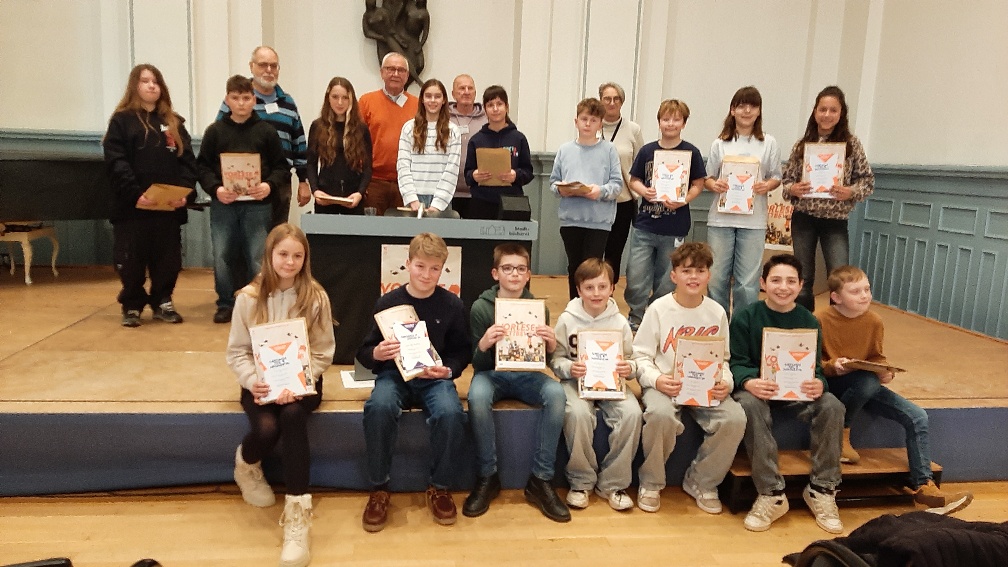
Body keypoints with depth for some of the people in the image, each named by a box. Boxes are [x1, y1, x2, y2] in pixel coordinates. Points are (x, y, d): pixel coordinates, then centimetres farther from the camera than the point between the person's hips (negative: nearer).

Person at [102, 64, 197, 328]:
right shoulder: (121, 120, 4)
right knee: (131, 260, 3)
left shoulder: (174, 123, 14)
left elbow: (188, 161, 5)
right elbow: (116, 163, -6)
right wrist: (135, 194, -19)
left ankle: (162, 302, 23)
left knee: (168, 259, 7)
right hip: (132, 206, -3)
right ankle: (131, 306, 18)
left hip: (169, 206, 3)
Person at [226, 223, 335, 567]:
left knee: (292, 416, -34)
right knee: (266, 429, -29)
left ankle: (297, 512, -28)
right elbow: (237, 352, 1)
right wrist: (252, 381, -19)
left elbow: (323, 353, -4)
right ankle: (246, 464, 12)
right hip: (260, 383, 1)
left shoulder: (316, 297, -4)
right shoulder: (249, 297, -3)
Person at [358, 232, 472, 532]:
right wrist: (375, 354, -20)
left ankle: (439, 487, -6)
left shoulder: (452, 305, 1)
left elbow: (463, 352, 7)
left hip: (435, 378, 0)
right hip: (394, 374, 0)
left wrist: (447, 370, -14)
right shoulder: (388, 302, 0)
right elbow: (363, 352, 4)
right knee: (379, 407, -34)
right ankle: (378, 488, -12)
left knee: (451, 413, -32)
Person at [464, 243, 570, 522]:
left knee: (556, 393, -30)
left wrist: (552, 345, -18)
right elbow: (477, 364, -4)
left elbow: (545, 360, 5)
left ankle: (540, 480, -18)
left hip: (527, 375, 2)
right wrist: (483, 345, -27)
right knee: (477, 396, -36)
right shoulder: (481, 307, -5)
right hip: (492, 373, -1)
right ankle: (488, 477, -16)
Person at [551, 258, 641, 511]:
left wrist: (630, 368, -17)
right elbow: (556, 360, -1)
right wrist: (569, 368, -22)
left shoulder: (619, 321, 1)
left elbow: (631, 361, 6)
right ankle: (581, 482, -9)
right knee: (578, 413, -33)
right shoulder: (567, 320, -2)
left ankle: (612, 484, -7)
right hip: (576, 381, -2)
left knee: (632, 413, -26)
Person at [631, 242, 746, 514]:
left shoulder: (717, 313, 6)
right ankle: (651, 483, -6)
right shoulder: (659, 309, -3)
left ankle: (702, 483, 2)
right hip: (665, 384, -3)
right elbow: (641, 356, -3)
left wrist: (726, 382, -10)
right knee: (661, 415, -36)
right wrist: (656, 380, -21)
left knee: (735, 419, -24)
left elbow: (722, 359, 11)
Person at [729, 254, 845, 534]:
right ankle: (771, 494, -27)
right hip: (757, 389, -3)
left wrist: (818, 384, -25)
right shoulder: (745, 318, -5)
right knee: (750, 405, -36)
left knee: (832, 406, -25)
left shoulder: (809, 322, 3)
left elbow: (816, 367, 1)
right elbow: (736, 362, -8)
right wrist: (749, 382, -32)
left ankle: (821, 489, -9)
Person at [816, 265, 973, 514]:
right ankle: (840, 435, -12)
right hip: (830, 383, -5)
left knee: (917, 416, -10)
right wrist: (832, 366, -29)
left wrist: (885, 371, -10)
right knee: (868, 381, -38)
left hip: (865, 386, 6)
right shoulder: (820, 319, -16)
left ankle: (923, 486, -1)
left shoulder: (873, 321, -1)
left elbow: (877, 357, 12)